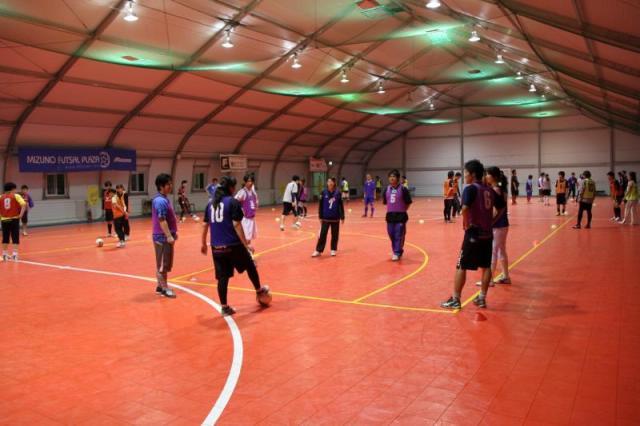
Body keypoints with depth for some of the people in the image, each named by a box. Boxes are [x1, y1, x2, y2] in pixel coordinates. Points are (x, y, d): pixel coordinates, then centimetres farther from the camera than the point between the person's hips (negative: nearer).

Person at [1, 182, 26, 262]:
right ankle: (15, 254, -5)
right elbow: (24, 205, -18)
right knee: (15, 238, 0)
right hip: (14, 219, -3)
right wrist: (21, 215, -13)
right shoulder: (16, 196, -3)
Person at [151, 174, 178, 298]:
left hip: (166, 236, 10)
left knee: (165, 264, 16)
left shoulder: (164, 199, 13)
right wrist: (169, 236, -24)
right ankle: (164, 288, 7)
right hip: (163, 237, -10)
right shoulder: (160, 201, -18)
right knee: (162, 264, -1)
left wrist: (173, 233, 22)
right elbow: (161, 220, -23)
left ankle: (161, 286, 25)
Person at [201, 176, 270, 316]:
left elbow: (205, 226, 13)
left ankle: (224, 307, 14)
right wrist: (246, 244, -13)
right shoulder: (233, 202, -7)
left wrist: (204, 244, 24)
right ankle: (259, 291, 35)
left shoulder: (211, 204, 10)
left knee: (222, 277, 10)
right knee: (250, 266, 19)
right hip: (233, 245, -5)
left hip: (216, 247, 5)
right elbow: (236, 225, -14)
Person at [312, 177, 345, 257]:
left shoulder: (338, 193, -3)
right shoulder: (324, 192, -3)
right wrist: (320, 217, -1)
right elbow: (320, 205, 0)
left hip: (335, 218, 0)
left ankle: (333, 250, 22)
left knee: (335, 235, 9)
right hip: (325, 218, 0)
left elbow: (341, 205, 0)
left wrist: (342, 217, 0)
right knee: (322, 234, -1)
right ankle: (318, 250, 5)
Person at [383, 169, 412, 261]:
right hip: (390, 215, 5)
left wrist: (402, 211, 1)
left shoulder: (403, 189, -10)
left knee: (399, 235, -4)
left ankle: (397, 253, 1)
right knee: (391, 235, 11)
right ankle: (398, 251, 27)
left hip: (400, 215, -5)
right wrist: (391, 209, 9)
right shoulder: (387, 189, 5)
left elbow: (408, 203, -5)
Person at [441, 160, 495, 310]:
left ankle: (455, 300, 5)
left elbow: (465, 208, -28)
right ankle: (482, 298, 19)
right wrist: (490, 221, 16)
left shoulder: (470, 188, -13)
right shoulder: (489, 190, 10)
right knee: (486, 266, 13)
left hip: (474, 233, -7)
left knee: (461, 266, 1)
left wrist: (466, 223, -14)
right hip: (487, 233, 7)